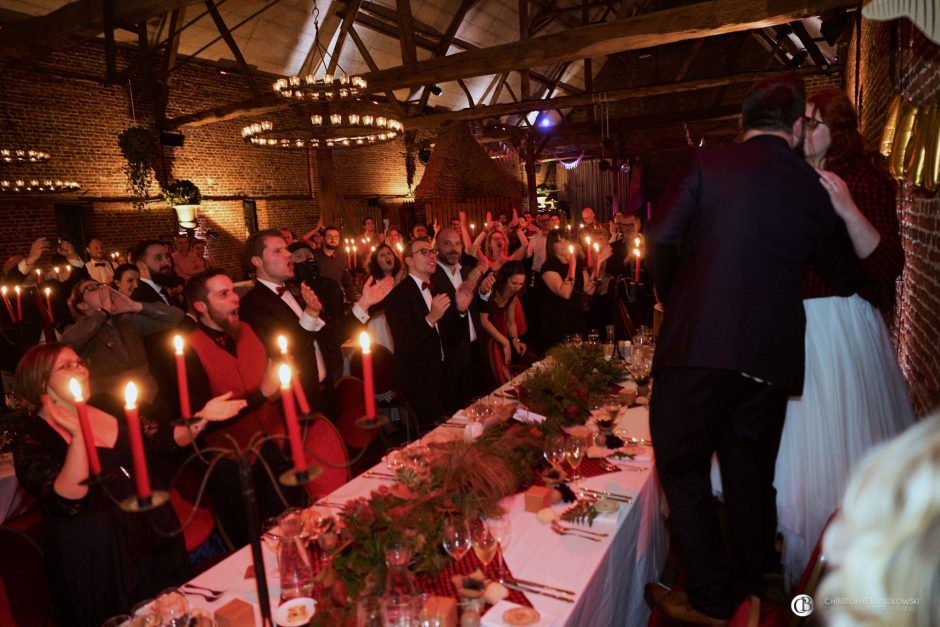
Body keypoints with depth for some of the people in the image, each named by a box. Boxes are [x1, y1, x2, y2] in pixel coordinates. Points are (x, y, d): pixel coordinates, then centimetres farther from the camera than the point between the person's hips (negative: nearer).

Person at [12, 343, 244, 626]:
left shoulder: (110, 407, 2)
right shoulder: (32, 441, -13)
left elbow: (162, 440, 5)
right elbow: (67, 503, -25)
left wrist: (202, 417, -10)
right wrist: (77, 435, -34)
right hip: (98, 557, -5)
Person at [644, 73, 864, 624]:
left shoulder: (707, 163, -1)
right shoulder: (813, 189, 10)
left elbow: (660, 238, -9)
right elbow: (845, 277, 18)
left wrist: (673, 297, 9)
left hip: (698, 345, -4)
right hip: (772, 354, 5)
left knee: (683, 466, 10)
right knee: (751, 476, 18)